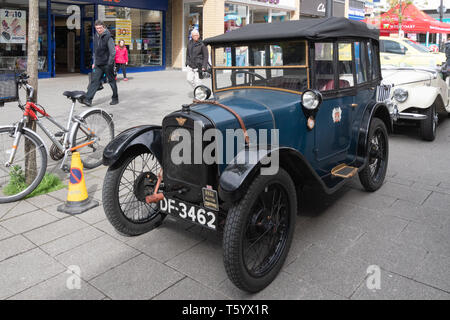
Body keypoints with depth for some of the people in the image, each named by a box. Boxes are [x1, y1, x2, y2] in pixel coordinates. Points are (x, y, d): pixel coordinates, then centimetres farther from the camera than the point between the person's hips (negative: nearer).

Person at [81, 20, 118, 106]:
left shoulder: (108, 37, -11)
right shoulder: (96, 36, 12)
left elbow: (113, 52, -14)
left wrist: (110, 64, -17)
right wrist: (94, 62, 16)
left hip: (107, 64, -6)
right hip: (98, 64, 6)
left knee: (112, 81, 6)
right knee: (94, 81, -1)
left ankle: (115, 99, 19)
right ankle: (88, 99, -5)